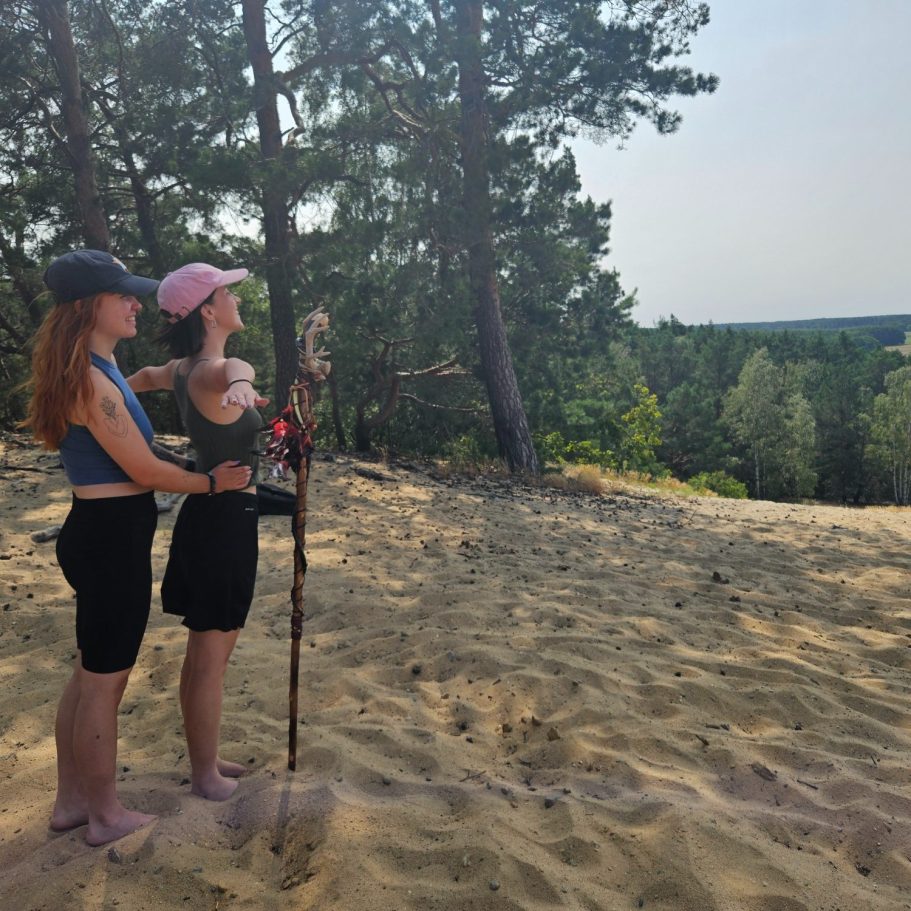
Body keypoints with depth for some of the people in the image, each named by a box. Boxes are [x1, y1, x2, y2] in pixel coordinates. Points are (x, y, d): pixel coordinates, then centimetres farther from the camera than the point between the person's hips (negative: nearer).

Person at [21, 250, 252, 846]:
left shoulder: (100, 371, 11)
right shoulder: (93, 381, -21)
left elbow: (129, 455, 20)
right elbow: (145, 471, -18)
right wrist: (213, 482, -3)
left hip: (100, 535, 10)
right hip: (111, 539, -10)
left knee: (89, 676, 20)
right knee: (104, 683, 6)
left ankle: (72, 801, 36)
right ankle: (107, 816, 24)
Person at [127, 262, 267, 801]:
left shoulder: (184, 368, 7)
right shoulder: (212, 372, -23)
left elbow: (146, 377, 30)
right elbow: (235, 368, -50)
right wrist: (240, 381, -70)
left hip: (211, 514, 10)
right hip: (228, 519, -10)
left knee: (210, 650, 21)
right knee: (210, 658, 5)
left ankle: (206, 759, 37)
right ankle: (206, 776, 22)